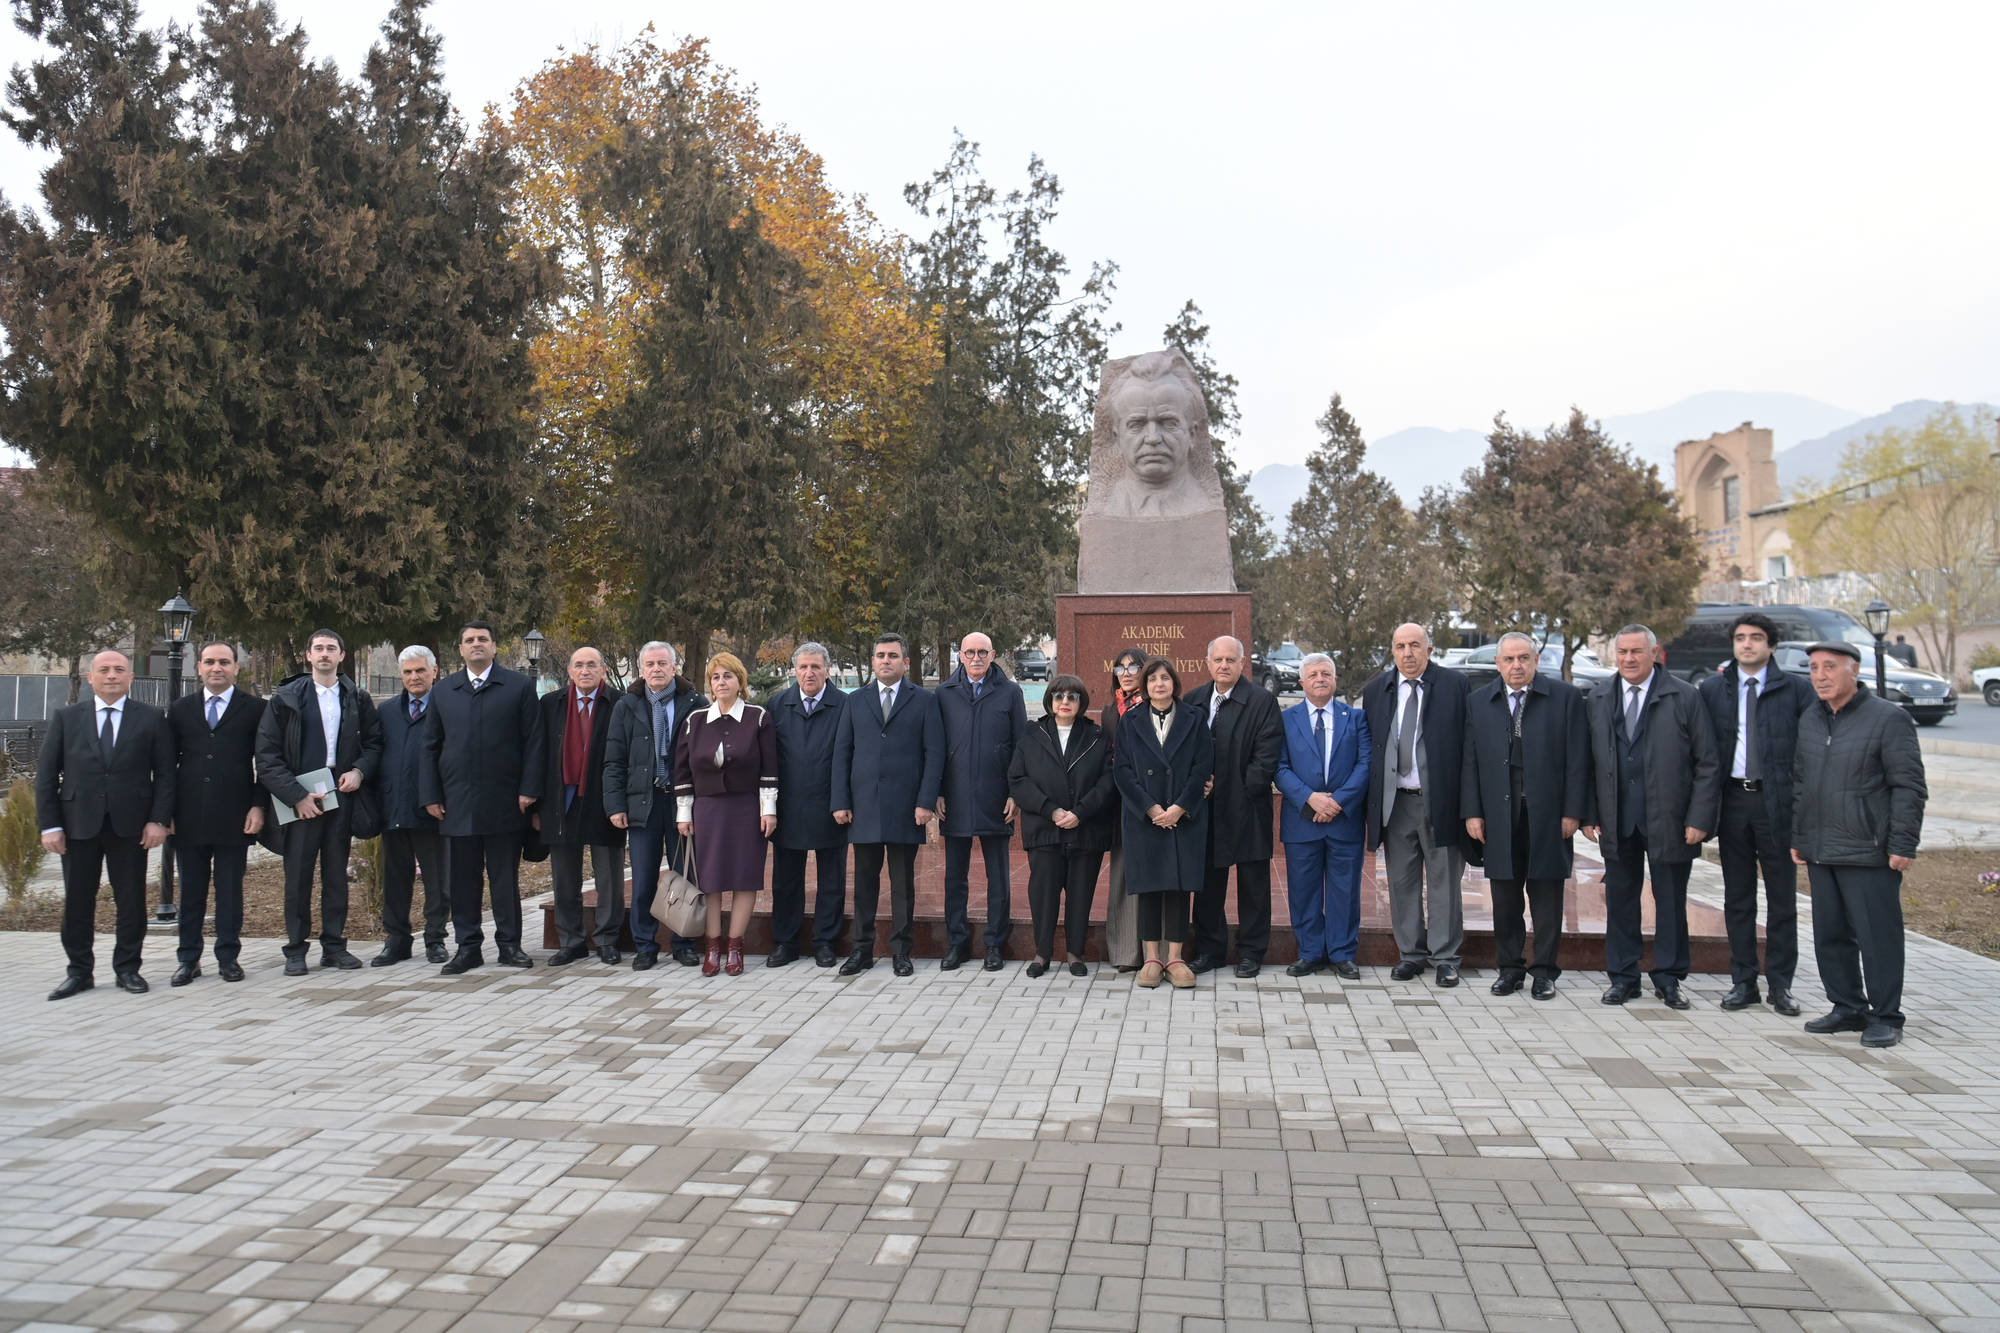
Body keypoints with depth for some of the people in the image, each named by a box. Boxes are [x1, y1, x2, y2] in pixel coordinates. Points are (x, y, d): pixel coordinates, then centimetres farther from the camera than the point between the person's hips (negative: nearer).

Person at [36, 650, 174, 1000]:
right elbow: (46, 774, 5)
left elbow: (165, 774, 2)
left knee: (131, 900, 5)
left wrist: (159, 820, -7)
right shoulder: (66, 718, 7)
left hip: (130, 825, -1)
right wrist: (49, 825, -3)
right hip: (78, 823, 1)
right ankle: (79, 971, 18)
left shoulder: (151, 719, 4)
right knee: (77, 901, 7)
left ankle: (128, 968, 17)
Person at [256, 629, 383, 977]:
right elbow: (267, 755, -1)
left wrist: (359, 771, -6)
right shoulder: (285, 698, 2)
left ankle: (334, 945, 15)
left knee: (337, 873, 8)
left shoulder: (357, 699, 9)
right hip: (299, 797, -2)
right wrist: (296, 795, -11)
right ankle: (295, 949, 9)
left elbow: (374, 743, 14)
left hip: (341, 794, 2)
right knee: (298, 876, 1)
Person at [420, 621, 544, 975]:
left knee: (505, 876, 4)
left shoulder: (519, 687, 4)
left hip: (504, 800, -2)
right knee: (463, 877, 5)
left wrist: (529, 789, -7)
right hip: (457, 802, 2)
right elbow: (430, 746, 13)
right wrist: (431, 795, 5)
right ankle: (467, 947, 13)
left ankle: (509, 944, 12)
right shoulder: (443, 691, 13)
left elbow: (533, 741, 1)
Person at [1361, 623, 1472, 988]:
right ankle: (1411, 954, 21)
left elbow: (1469, 740, -2)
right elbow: (1368, 746, 11)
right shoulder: (1375, 691, 8)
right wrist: (1374, 800, 5)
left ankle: (1445, 957, 13)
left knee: (1444, 881, 3)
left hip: (1440, 800, -3)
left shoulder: (1455, 684, -2)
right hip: (1396, 802, 3)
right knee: (1402, 881, 10)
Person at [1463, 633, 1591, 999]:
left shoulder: (1564, 697, 1)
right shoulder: (1478, 702, 8)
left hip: (1548, 813, -2)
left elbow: (1577, 758, -1)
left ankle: (1545, 970, 15)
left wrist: (1573, 811, -6)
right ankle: (1509, 968, 18)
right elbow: (1470, 760, 7)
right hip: (1499, 813, 2)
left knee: (1546, 894, 5)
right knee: (1505, 896, 8)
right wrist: (1472, 812, 0)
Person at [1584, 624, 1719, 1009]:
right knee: (1619, 899, 8)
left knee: (1671, 901, 7)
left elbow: (1707, 764, -3)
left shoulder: (1685, 697, -2)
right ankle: (1623, 977, 18)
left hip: (1668, 821, -2)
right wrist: (1589, 814, 2)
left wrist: (1699, 819, -9)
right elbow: (1589, 761, 9)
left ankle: (1669, 978, 19)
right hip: (1617, 822, 3)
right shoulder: (1597, 699, 8)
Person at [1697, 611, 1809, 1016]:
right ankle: (1743, 981, 17)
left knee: (1782, 898, 4)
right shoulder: (1712, 689, 6)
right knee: (1737, 897, 8)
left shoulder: (1793, 690, 1)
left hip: (1777, 802, -2)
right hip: (1732, 800, 2)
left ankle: (1781, 984, 14)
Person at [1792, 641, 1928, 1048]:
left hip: (1868, 851, -6)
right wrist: (1798, 838, 15)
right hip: (1820, 853, 7)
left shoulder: (1888, 718, -6)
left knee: (1877, 935, -2)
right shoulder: (1809, 720, 13)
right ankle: (1848, 1009, 23)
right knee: (1830, 935, 11)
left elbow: (1909, 786, -8)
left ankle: (1885, 1018, 9)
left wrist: (1903, 845, -12)